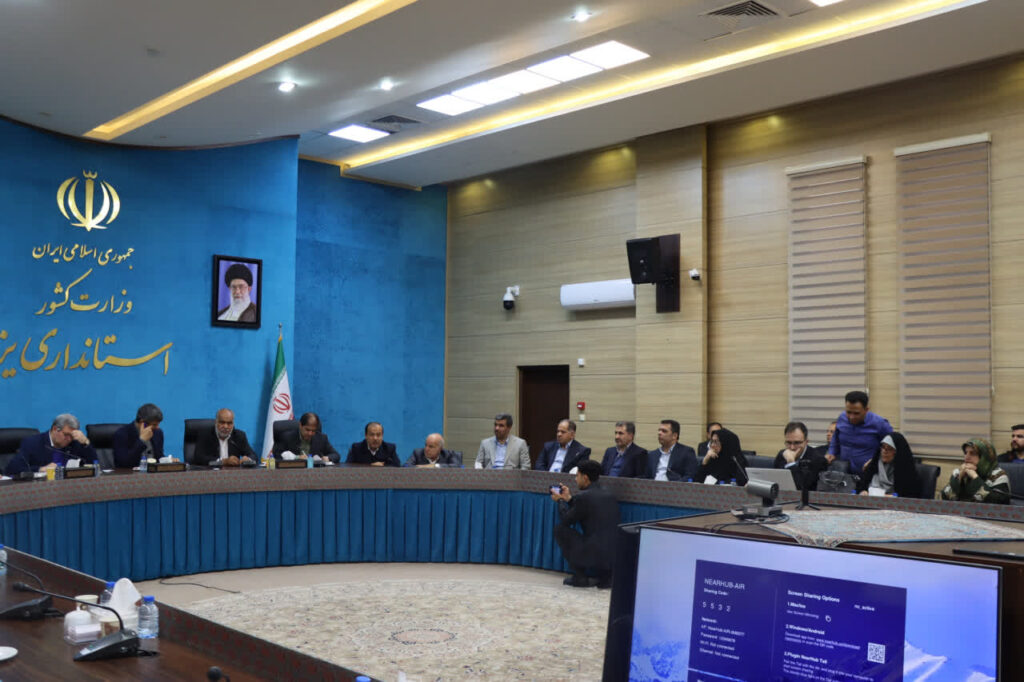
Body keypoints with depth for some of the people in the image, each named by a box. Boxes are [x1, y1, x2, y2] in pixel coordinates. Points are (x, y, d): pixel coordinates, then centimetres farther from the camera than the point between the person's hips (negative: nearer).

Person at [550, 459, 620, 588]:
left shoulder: (583, 496, -11)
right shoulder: (610, 495, 12)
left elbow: (566, 521, 2)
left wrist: (560, 501, 18)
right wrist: (569, 499, 27)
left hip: (594, 556, -8)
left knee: (560, 529, 8)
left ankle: (579, 577, 10)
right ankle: (605, 576, 16)